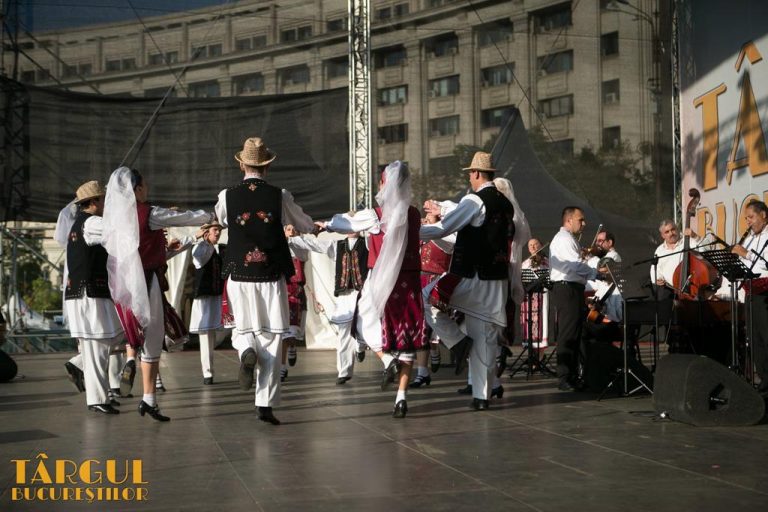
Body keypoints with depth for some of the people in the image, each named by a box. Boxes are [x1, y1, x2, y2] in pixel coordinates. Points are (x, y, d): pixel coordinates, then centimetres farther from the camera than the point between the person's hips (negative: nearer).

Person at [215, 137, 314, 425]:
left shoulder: (227, 196, -2)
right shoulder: (280, 196, -4)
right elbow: (308, 227, 9)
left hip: (239, 276, 1)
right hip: (272, 277, -1)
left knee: (243, 330, 19)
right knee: (271, 338, 4)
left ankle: (247, 352, -16)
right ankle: (265, 405, 3)